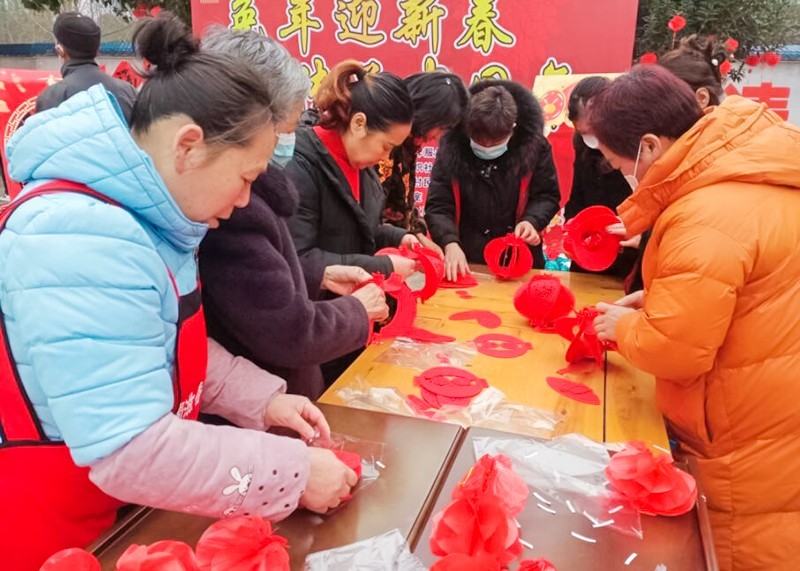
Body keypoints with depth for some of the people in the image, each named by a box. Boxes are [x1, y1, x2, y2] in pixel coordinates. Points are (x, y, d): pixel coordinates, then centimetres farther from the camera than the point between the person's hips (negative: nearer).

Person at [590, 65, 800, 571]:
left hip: (756, 454, -9)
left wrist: (625, 326, -6)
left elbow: (675, 350, -25)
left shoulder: (708, 217, -29)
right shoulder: (750, 160, 2)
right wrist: (659, 299, 8)